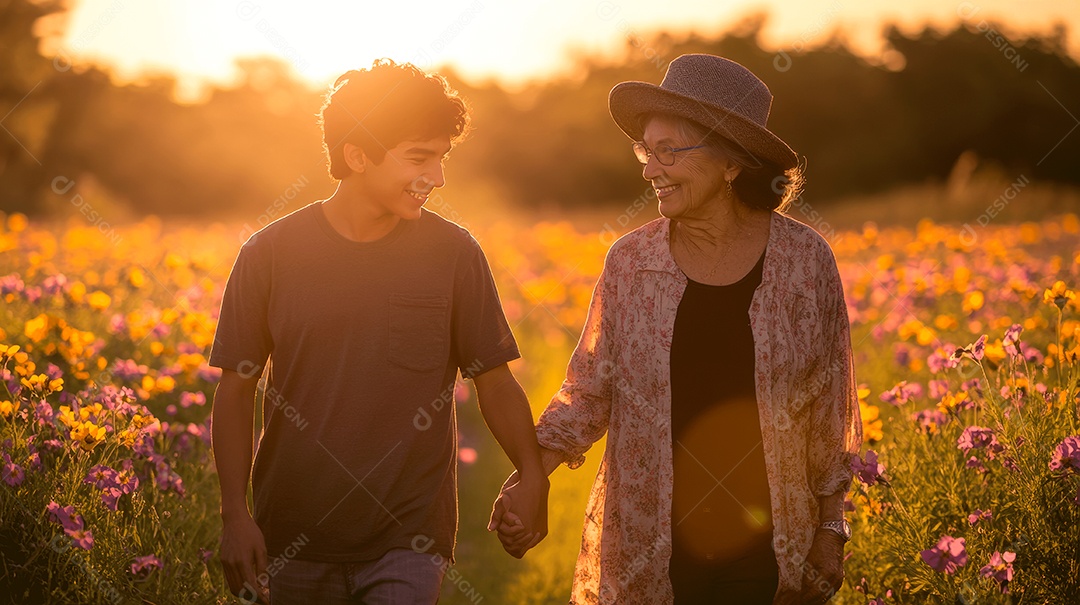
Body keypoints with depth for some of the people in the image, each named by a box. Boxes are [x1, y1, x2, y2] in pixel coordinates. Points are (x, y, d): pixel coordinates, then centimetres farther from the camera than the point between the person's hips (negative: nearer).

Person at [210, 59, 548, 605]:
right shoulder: (269, 254, -3)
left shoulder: (454, 253, -2)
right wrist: (235, 515, -4)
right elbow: (236, 390, 2)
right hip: (292, 540, 1)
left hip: (408, 539, 0)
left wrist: (533, 475, -10)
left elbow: (493, 380, 4)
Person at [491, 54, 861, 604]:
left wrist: (830, 528, 4)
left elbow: (830, 409, 3)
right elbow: (589, 392, 3)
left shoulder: (805, 260, -4)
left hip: (767, 552, -1)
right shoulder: (630, 262, -2)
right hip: (646, 548, 1)